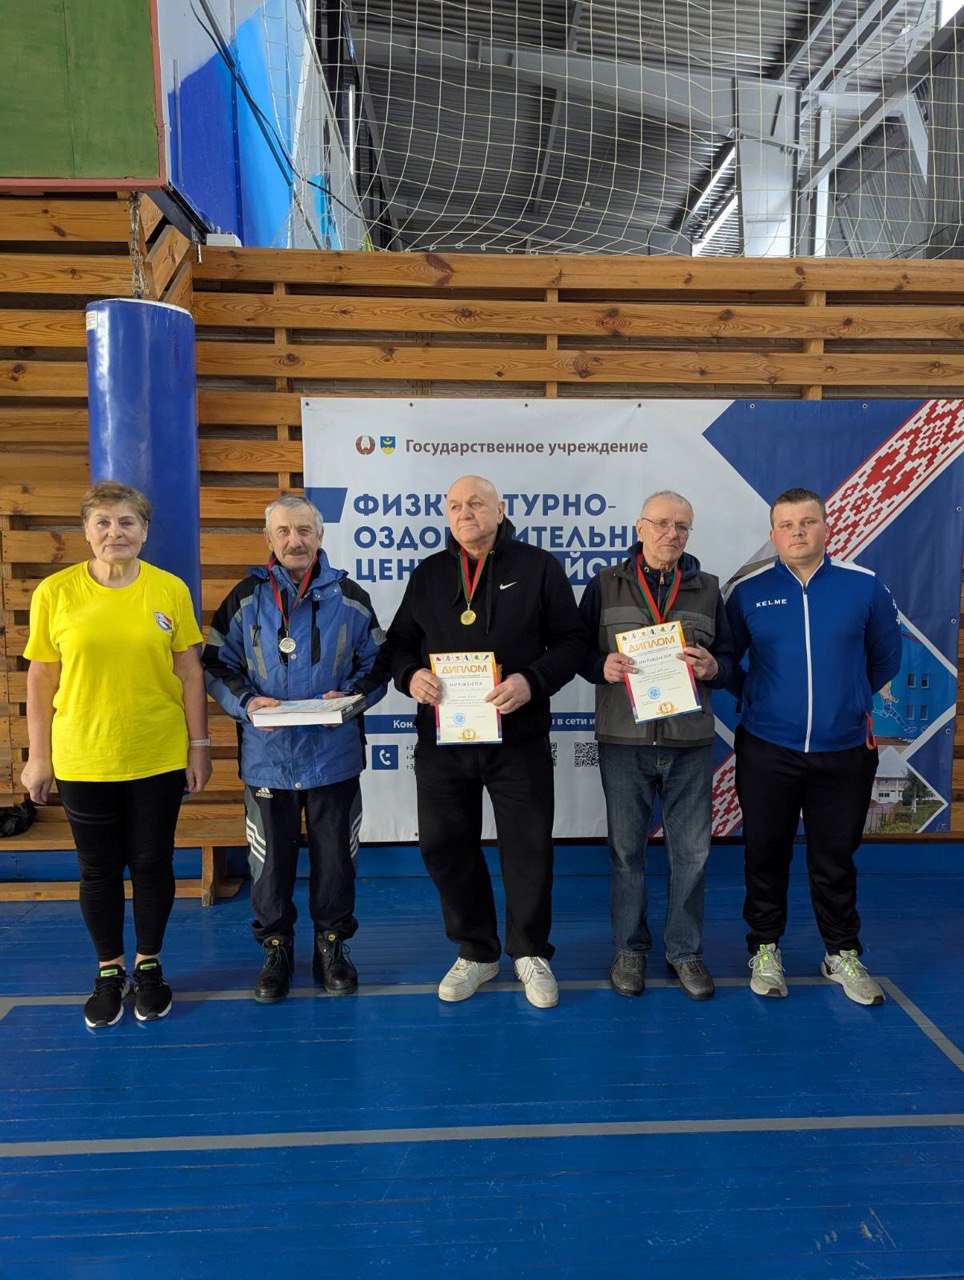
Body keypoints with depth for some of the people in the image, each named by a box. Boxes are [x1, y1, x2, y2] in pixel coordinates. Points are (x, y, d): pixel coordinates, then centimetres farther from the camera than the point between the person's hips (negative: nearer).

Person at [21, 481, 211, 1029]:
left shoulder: (170, 589, -3)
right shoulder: (55, 592, -4)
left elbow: (190, 672, 1)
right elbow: (41, 678, 1)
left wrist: (199, 746, 1)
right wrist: (38, 756, 2)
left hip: (159, 757, 0)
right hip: (82, 760, 0)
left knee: (152, 864, 12)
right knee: (99, 869, 12)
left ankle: (149, 965, 32)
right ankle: (110, 972, 32)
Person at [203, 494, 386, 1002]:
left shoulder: (349, 597, 2)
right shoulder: (246, 597, 1)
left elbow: (375, 665, 6)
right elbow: (216, 665, 3)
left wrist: (351, 698, -13)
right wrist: (246, 702, -15)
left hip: (334, 755, 0)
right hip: (266, 756, 0)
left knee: (334, 856, 11)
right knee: (271, 858, 11)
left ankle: (332, 945, 30)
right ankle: (276, 947, 30)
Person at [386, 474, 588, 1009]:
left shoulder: (538, 567, 1)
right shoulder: (428, 574, 11)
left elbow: (571, 641, 0)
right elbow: (399, 642, 14)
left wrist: (532, 680, -17)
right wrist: (410, 675, -8)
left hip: (519, 738, -3)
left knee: (528, 849, 7)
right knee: (445, 845, 10)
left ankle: (530, 953, 29)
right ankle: (475, 951, 30)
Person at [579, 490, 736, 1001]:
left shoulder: (707, 589, 8)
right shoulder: (605, 585, 3)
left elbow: (729, 657, 10)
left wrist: (713, 667, -12)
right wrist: (602, 666, -17)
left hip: (691, 744, 2)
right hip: (623, 742, -1)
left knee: (691, 852, 8)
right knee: (627, 849, 9)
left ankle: (685, 950, 26)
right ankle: (630, 948, 26)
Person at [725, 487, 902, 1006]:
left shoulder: (865, 585, -2)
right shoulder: (748, 591, -3)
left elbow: (886, 656, 12)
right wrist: (754, 698, 8)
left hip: (844, 752, 0)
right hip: (766, 751, 0)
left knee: (836, 858, 12)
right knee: (766, 854, 11)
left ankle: (842, 953, 32)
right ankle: (765, 949, 29)